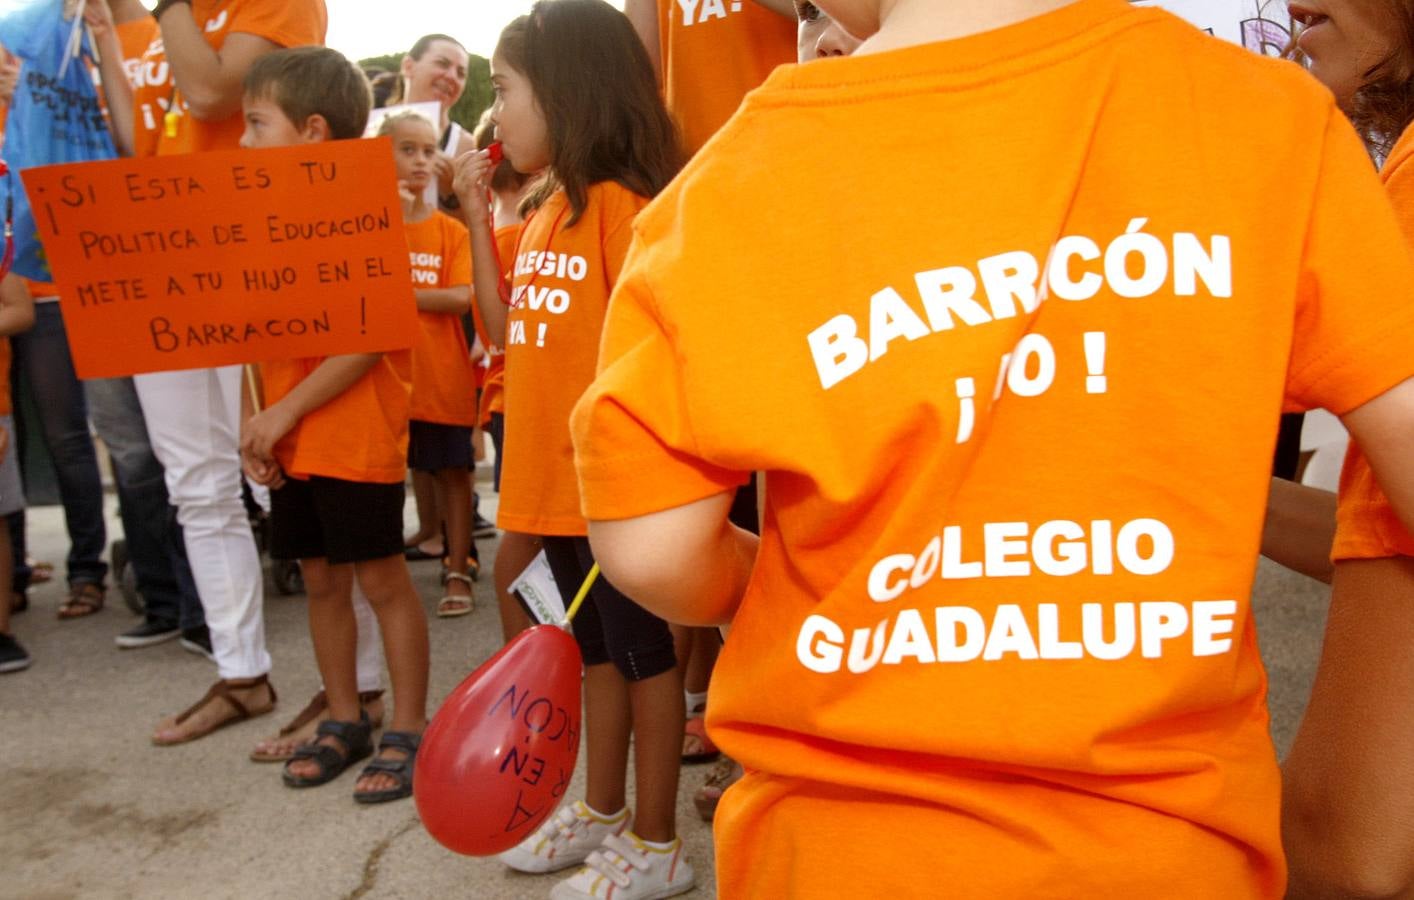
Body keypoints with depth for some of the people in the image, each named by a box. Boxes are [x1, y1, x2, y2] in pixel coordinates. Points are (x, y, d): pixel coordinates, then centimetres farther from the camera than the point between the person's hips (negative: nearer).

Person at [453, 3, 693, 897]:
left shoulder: (620, 204, -14)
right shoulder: (542, 209, 13)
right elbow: (504, 323, 15)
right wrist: (478, 213, 9)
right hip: (554, 478, 9)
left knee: (643, 649, 4)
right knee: (597, 648, 18)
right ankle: (603, 812, 34)